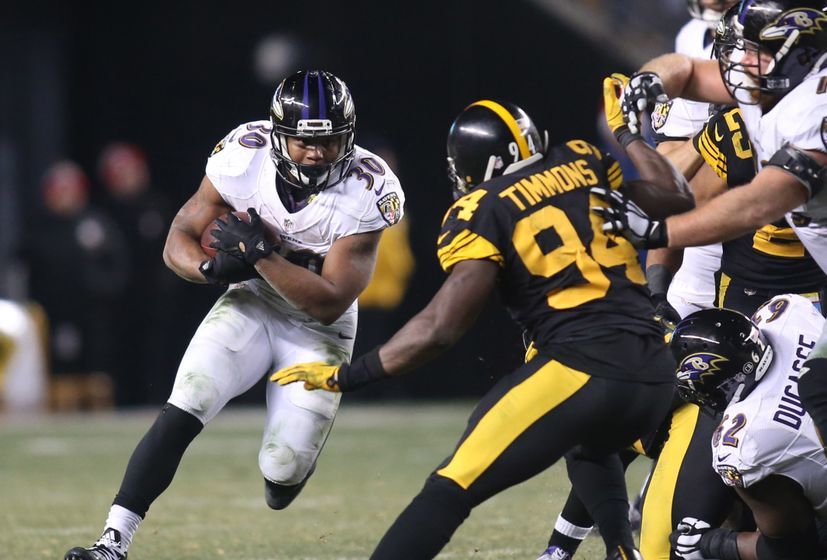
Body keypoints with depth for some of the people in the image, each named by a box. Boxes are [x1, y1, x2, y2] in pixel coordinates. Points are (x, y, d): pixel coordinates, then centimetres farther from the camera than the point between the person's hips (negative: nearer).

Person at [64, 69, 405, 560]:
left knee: (284, 472, -8)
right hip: (250, 304, 1)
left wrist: (260, 253, -36)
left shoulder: (366, 193, -25)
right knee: (180, 416, -20)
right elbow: (179, 240, -10)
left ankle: (287, 458, 32)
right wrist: (213, 268, -32)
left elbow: (330, 303, -26)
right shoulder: (244, 158, -19)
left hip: (319, 329, -1)